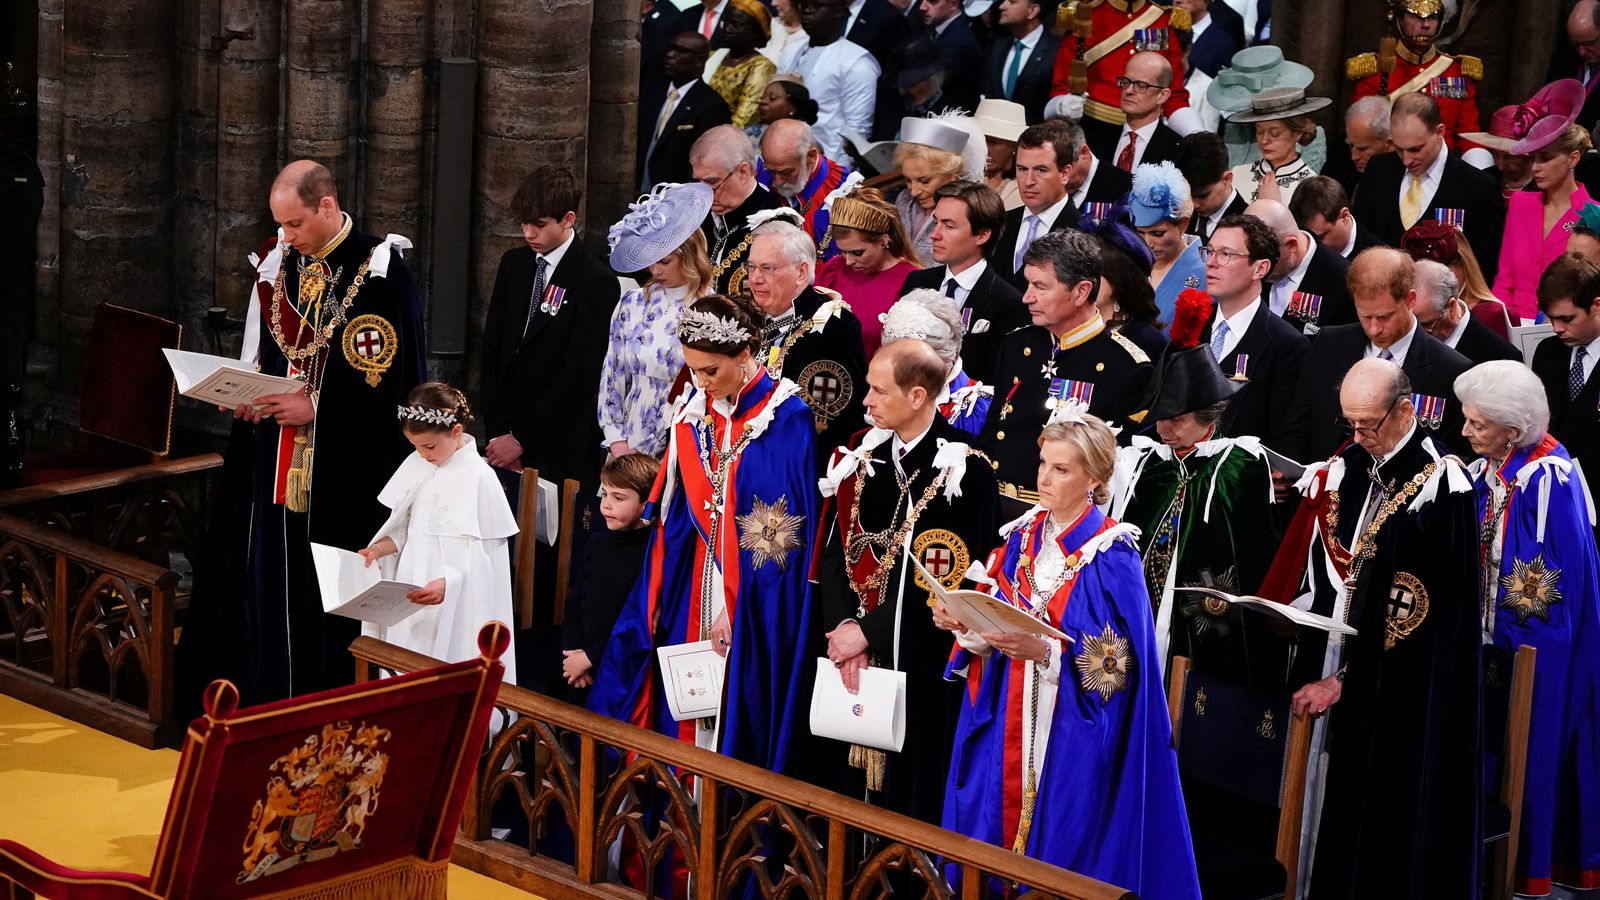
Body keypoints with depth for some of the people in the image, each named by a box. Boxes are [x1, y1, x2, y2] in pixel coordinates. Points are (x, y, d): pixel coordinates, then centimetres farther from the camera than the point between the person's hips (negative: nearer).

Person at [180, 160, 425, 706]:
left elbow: (396, 381, -14)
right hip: (272, 460, 6)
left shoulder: (382, 272, -13)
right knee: (267, 577, 9)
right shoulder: (276, 263, 8)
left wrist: (316, 406, -17)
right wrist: (248, 395, 0)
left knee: (329, 594, -2)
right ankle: (265, 711, 20)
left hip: (345, 473, -6)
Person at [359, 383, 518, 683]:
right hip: (410, 596, 6)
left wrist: (447, 584, -27)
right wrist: (379, 548, -4)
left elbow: (483, 556, -14)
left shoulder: (479, 478, -14)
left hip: (453, 608, -6)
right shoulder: (416, 466, 6)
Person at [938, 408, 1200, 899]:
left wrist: (1045, 652, -28)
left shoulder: (1111, 556, -11)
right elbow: (994, 630, 10)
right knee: (993, 829, 10)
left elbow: (1115, 662, -16)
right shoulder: (1022, 538, 7)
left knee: (1058, 852, 0)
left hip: (1073, 740, -6)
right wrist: (965, 626, -10)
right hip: (1008, 730, 6)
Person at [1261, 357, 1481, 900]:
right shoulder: (1346, 469, 7)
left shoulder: (1440, 487, -13)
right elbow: (1319, 577, 7)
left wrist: (1345, 681, -13)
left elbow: (1413, 608, -15)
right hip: (1335, 675, 6)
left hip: (1406, 694, -6)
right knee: (1336, 815, 9)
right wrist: (1316, 670, -5)